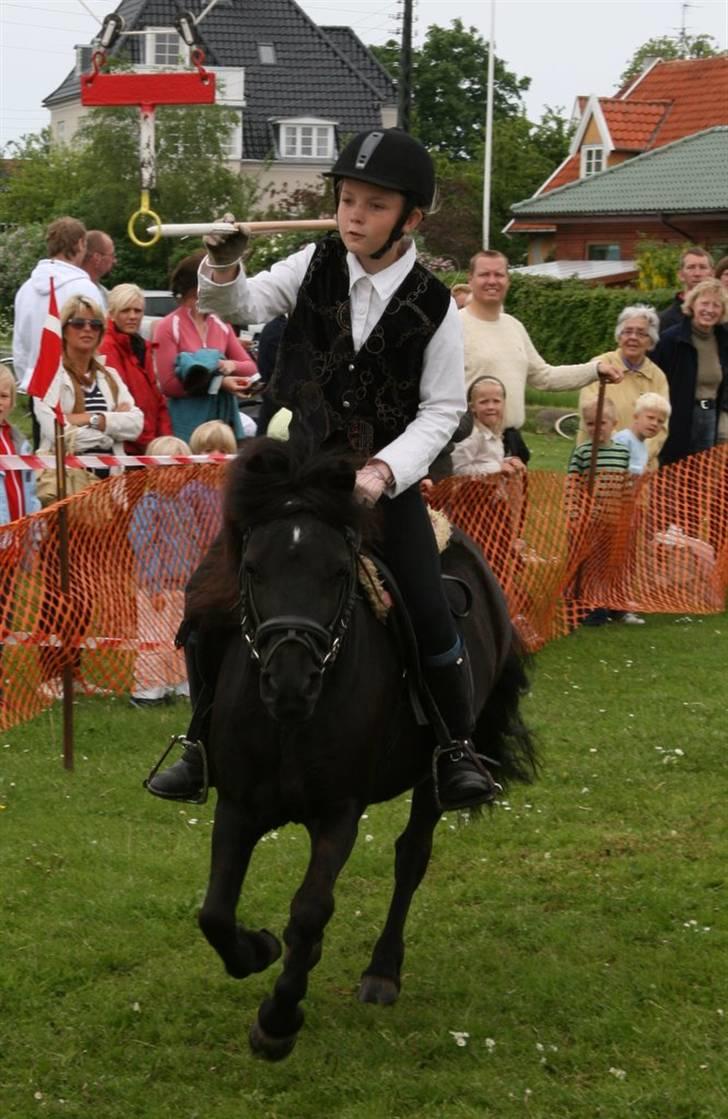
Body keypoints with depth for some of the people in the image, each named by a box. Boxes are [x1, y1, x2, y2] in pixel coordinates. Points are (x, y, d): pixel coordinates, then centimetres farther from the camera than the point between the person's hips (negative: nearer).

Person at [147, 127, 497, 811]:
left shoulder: (433, 306, -11)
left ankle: (458, 749, 17)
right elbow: (238, 306, -9)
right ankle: (205, 747, 12)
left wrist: (385, 469, -19)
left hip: (389, 478, -2)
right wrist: (223, 270, -30)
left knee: (428, 618, -6)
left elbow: (442, 410, -7)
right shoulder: (317, 266, -4)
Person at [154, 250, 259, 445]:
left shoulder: (222, 325, 12)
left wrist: (232, 365, -10)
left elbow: (251, 368, 14)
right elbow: (168, 385, -11)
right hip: (188, 424, -5)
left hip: (224, 420, 5)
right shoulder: (168, 328, -4)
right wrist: (219, 383, -17)